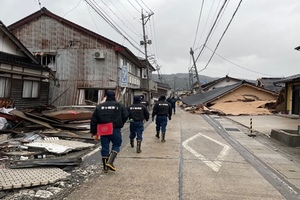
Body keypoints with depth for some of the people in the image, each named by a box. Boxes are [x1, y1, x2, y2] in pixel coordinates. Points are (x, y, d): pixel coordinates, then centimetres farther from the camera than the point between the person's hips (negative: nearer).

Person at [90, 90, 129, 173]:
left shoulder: (99, 106, 6)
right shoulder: (120, 105, -1)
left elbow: (93, 120, 6)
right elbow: (125, 116, -5)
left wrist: (93, 132, 13)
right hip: (115, 130, -2)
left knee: (105, 147, 11)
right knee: (116, 145, 13)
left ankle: (105, 167, 19)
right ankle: (110, 162, -4)